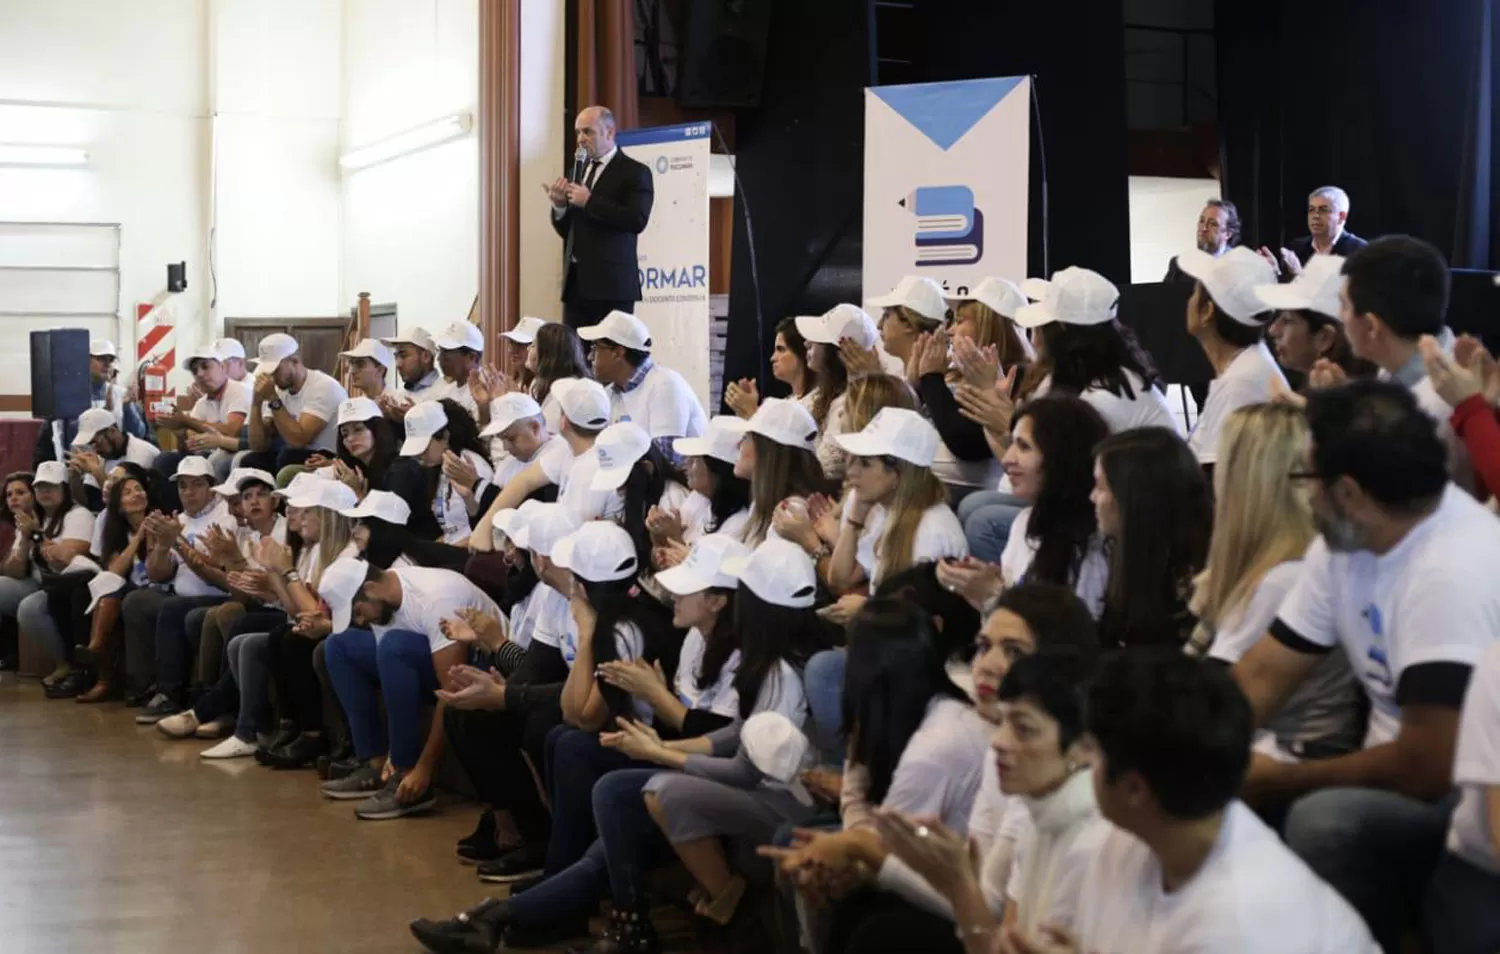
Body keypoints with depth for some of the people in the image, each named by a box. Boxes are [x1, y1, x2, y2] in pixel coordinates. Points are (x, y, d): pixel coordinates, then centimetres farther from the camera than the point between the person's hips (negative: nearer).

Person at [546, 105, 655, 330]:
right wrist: (559, 205, -2)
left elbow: (637, 220, -17)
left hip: (611, 284, -6)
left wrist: (589, 201, -17)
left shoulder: (634, 172, -2)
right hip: (576, 282, 6)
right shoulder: (578, 170, 17)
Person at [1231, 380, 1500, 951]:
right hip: (1405, 775, 8)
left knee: (1325, 818, -31)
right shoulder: (1345, 542, 0)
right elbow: (1262, 675, 3)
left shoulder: (1451, 574, -27)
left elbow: (1428, 769, -27)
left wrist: (1276, 780, -13)